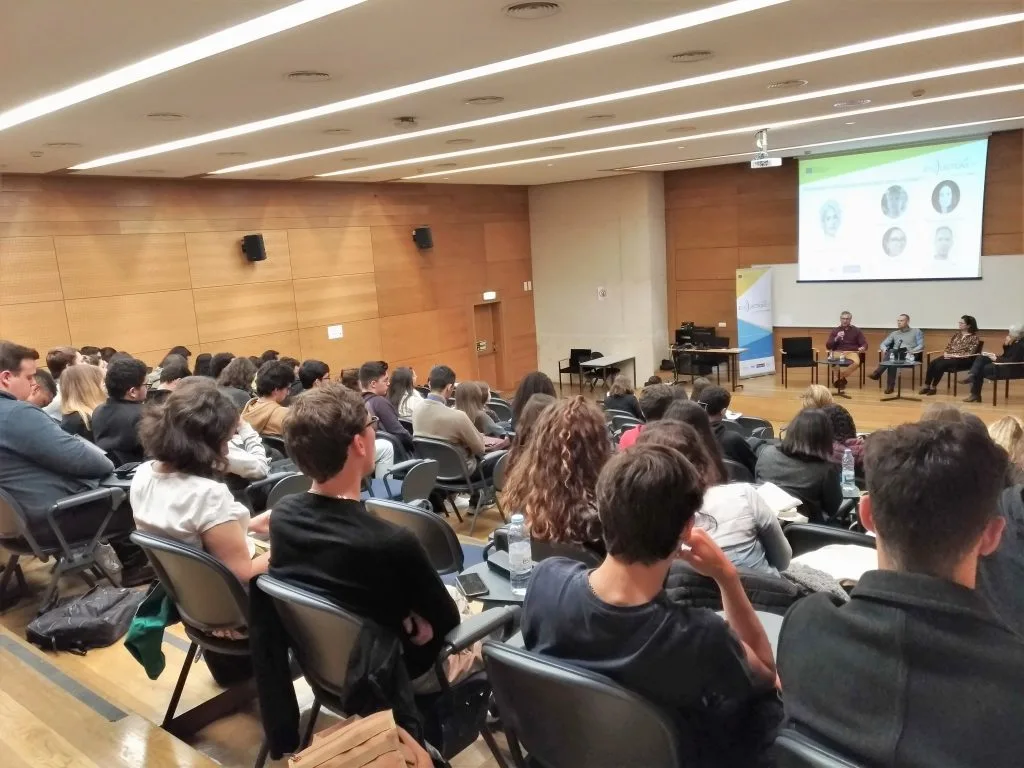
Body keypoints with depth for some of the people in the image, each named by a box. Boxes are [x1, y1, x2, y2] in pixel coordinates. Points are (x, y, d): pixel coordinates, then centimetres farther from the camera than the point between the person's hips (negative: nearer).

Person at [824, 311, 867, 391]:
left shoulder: (857, 330, 11)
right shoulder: (835, 330, 12)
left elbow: (864, 344, 5)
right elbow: (828, 346, 5)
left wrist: (863, 348, -21)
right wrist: (836, 338, -13)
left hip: (852, 352, 0)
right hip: (838, 352, 0)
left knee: (856, 363, -35)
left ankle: (840, 378, -16)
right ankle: (842, 379, -11)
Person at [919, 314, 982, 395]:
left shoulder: (974, 337, -3)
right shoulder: (956, 334, 17)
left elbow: (970, 354, -11)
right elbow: (948, 346, 17)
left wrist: (954, 355, -17)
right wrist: (946, 353, -5)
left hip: (962, 359, -6)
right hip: (949, 357, 6)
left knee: (940, 365, -31)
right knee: (932, 363, -23)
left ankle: (933, 387, -22)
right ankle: (926, 386, -23)